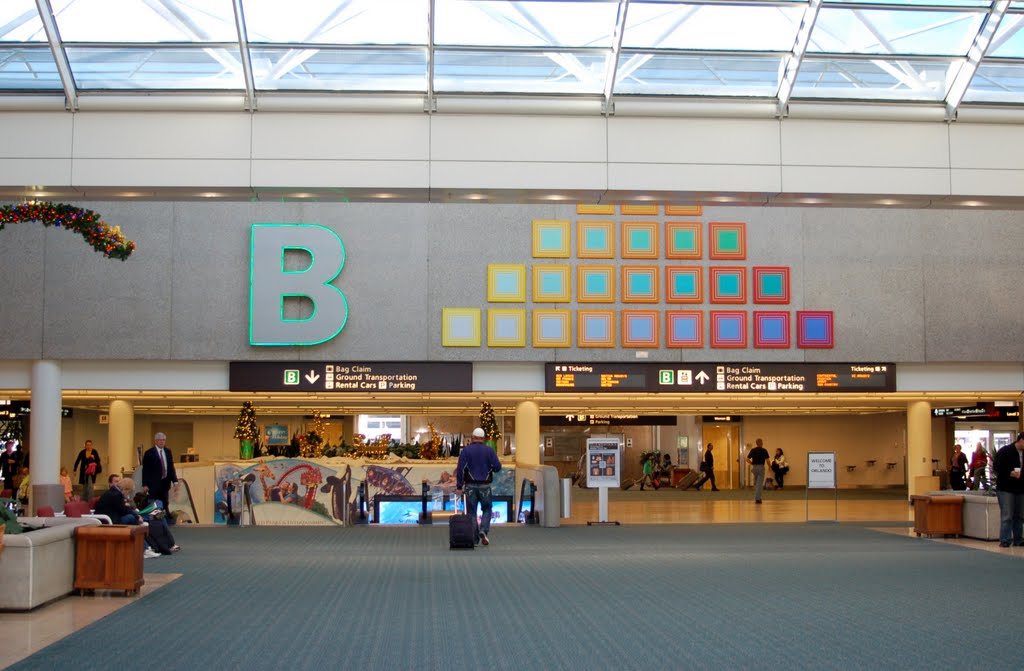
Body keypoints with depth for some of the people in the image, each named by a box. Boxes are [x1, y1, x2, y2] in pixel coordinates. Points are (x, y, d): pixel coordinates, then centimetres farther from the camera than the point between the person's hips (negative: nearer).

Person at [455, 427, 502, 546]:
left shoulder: (465, 450, -1)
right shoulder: (489, 451, 1)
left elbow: (460, 469, -7)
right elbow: (497, 467, -3)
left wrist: (459, 486, -5)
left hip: (470, 486, 0)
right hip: (485, 486, 0)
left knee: (471, 512, 6)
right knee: (487, 510, 15)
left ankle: (474, 539, 3)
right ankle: (483, 530, -8)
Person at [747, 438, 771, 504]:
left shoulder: (753, 450, 4)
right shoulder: (764, 451, -5)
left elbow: (747, 459, 0)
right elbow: (767, 460, -5)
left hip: (755, 467, 4)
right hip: (761, 467, -4)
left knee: (756, 484, 17)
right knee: (760, 484, -5)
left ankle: (757, 498, 23)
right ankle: (757, 498, -12)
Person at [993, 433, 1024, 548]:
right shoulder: (1005, 451, -8)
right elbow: (996, 467, -12)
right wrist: (1011, 473, -21)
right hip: (1006, 489, -6)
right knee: (1007, 516, -6)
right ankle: (1005, 540, -3)